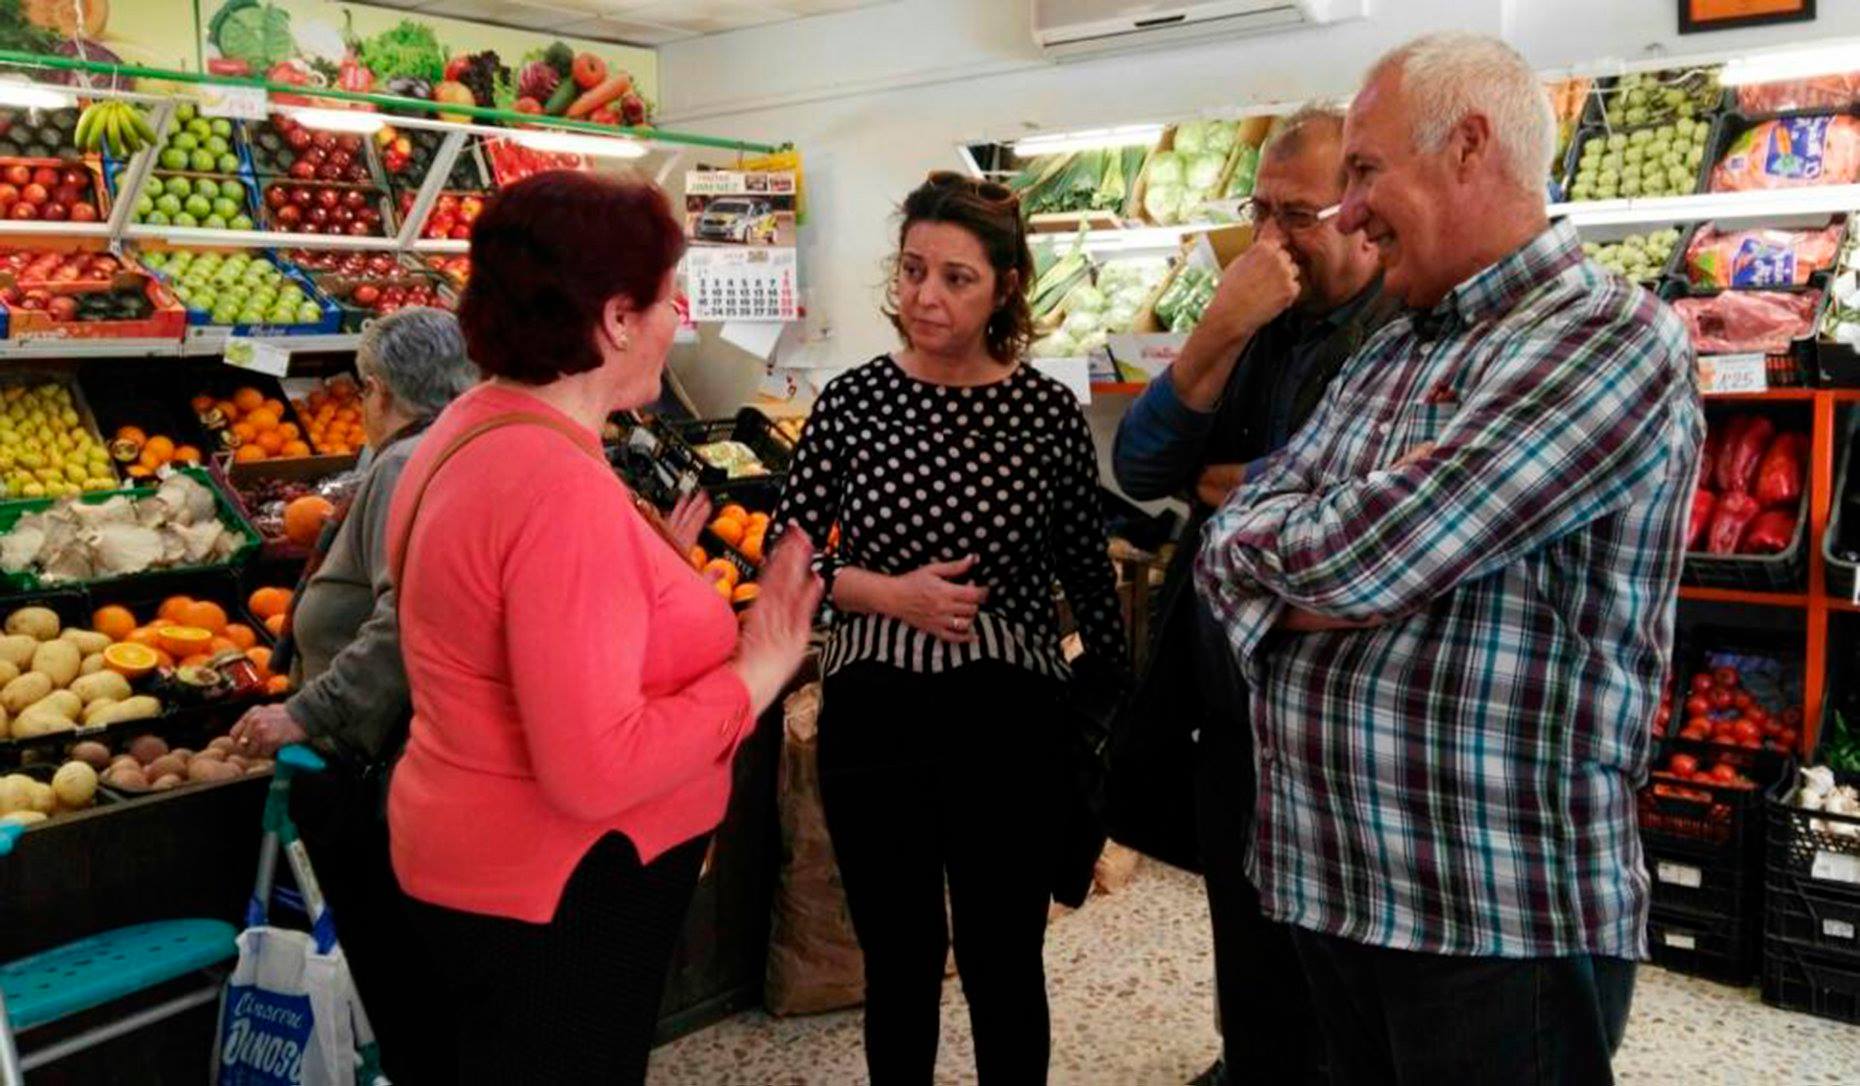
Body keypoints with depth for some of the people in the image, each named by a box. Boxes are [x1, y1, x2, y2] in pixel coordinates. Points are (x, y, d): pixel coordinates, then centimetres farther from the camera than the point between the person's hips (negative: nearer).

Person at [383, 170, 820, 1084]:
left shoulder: (475, 427, 4)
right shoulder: (563, 487, -28)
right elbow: (597, 770, -31)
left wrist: (655, 571, 14)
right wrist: (755, 671, -20)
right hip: (554, 901, -10)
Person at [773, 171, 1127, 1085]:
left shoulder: (1048, 412, -4)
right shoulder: (851, 401, -2)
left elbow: (1088, 574, 3)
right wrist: (891, 595, -13)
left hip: (1007, 719, -1)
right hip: (873, 716, 1)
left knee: (1002, 965, 12)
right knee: (898, 960, 16)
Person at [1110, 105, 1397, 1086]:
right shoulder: (1252, 321, 8)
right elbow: (1138, 471, -1)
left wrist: (1224, 485, -12)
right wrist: (1218, 334, -16)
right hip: (1226, 705, 7)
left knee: (1326, 997, 12)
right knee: (1249, 973, 24)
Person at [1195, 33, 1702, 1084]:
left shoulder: (1611, 336, -15)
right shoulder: (1387, 358, 13)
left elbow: (1354, 559, -24)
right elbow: (1240, 534, 6)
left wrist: (1302, 549, -3)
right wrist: (1308, 582, -14)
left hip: (1502, 921, -7)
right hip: (1329, 884, 7)